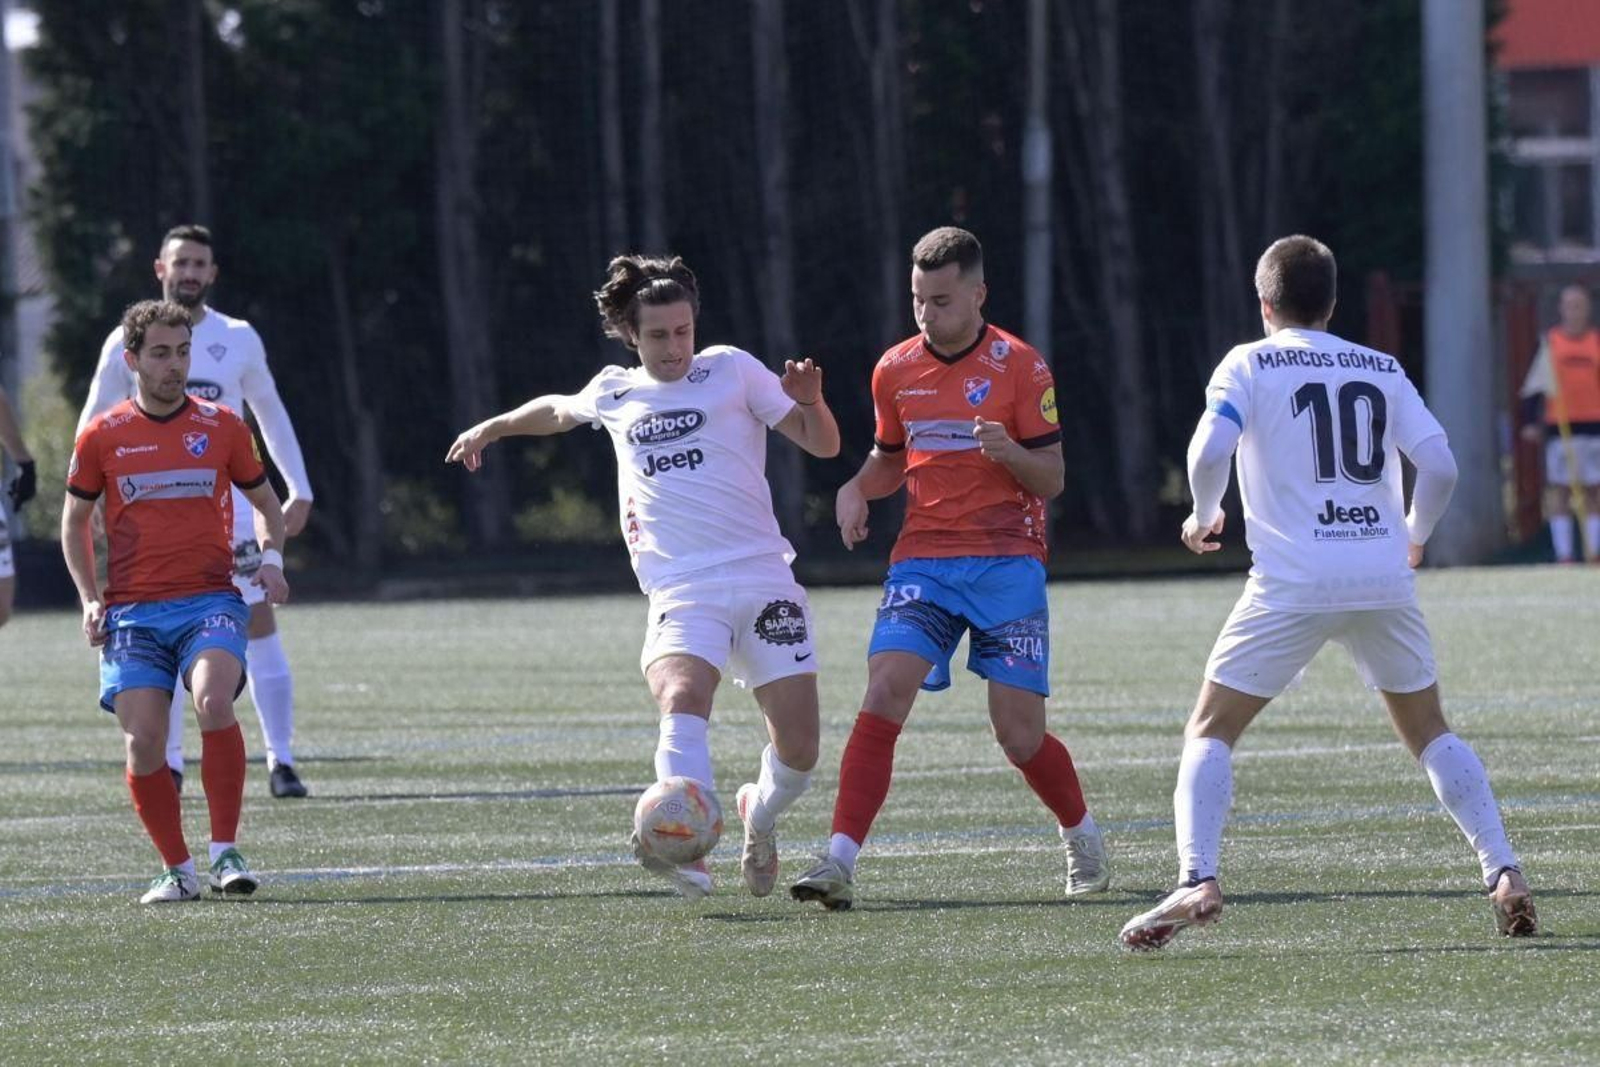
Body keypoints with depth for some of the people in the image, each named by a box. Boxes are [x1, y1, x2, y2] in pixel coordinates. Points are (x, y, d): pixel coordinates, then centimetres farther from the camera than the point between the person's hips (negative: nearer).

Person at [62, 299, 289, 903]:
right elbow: (74, 520, 17)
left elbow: (264, 501, 19)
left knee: (213, 703, -28)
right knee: (143, 744, -10)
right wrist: (90, 598, 5)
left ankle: (225, 854, -18)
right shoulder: (102, 437, 5)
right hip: (132, 610, 1)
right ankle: (177, 870, 7)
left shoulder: (222, 427, 6)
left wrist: (271, 559, 0)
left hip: (209, 599, -1)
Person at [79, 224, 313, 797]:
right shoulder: (129, 342, 1)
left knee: (261, 631, -6)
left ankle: (281, 761, -3)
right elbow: (94, 424, 8)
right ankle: (169, 764, 10)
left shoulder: (238, 339, 4)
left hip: (231, 507, 0)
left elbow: (270, 413, 14)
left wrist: (300, 492, 10)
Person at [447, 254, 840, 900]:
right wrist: (493, 427, 45)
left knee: (798, 749, -5)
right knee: (680, 700, -30)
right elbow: (556, 411, 40)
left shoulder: (731, 370, 8)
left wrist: (808, 401, -13)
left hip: (763, 577, -1)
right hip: (681, 593, 1)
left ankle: (760, 814, 31)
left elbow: (823, 445, 5)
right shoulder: (615, 393, 16)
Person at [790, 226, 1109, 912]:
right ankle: (839, 862, -22)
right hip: (922, 559, 3)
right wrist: (857, 489, 2)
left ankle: (1083, 841, 24)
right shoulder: (895, 370, 8)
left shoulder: (1018, 367, -3)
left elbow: (1052, 478, -2)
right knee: (883, 695, -18)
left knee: (1018, 732, -4)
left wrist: (1009, 451, -23)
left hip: (1007, 561, -3)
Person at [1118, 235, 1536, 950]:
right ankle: (1504, 872, 3)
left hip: (1292, 584, -3)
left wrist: (1203, 516, 9)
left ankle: (1197, 879, -16)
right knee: (1430, 734, 17)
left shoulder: (1250, 364, 6)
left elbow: (1210, 450, -10)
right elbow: (1439, 466, 6)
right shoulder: (1383, 371, 14)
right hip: (1384, 579, 3)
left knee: (1210, 732, 4)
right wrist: (1413, 535, 24)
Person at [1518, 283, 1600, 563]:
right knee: (1559, 489, -4)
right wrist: (1530, 421, -2)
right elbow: (1536, 384, 6)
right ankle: (1564, 553, -4)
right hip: (1559, 424, -2)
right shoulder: (1551, 341, 4)